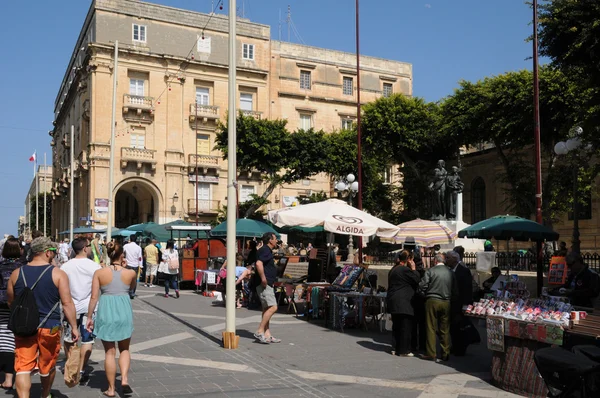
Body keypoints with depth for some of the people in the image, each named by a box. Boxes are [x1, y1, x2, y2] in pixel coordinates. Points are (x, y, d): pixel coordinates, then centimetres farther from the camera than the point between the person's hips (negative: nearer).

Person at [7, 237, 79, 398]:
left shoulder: (17, 273, 2)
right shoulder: (58, 274, -9)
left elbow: (10, 302, 14)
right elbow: (67, 303, -12)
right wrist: (74, 327, -5)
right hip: (49, 327, -1)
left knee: (23, 367, 2)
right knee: (48, 366, 18)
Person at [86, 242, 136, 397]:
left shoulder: (99, 272, -3)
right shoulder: (131, 273, -1)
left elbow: (94, 297, -4)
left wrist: (89, 317, 4)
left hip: (105, 312, 0)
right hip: (124, 311, 0)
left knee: (110, 352, 10)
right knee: (124, 349, 18)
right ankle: (124, 379, -2)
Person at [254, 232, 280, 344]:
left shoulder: (267, 251, 20)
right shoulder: (265, 250, -13)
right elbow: (259, 264, -29)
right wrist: (263, 278, -26)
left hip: (267, 284, 11)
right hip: (264, 284, -11)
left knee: (266, 308, 10)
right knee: (273, 307, -15)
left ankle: (267, 335, 13)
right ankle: (260, 332, -13)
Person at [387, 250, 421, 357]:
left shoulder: (393, 269, 15)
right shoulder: (405, 269, -14)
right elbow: (417, 280, -10)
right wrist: (413, 268, -1)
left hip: (393, 302, 9)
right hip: (403, 303, -9)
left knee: (396, 326, 13)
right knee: (406, 326, -3)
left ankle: (395, 348, 17)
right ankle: (404, 350, -1)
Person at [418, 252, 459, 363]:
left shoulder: (430, 271, -8)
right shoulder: (450, 272, 3)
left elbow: (422, 286, -10)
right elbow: (455, 291, 5)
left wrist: (427, 292, 10)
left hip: (432, 301, -3)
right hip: (446, 302, 3)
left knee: (431, 328, 4)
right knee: (445, 329, 9)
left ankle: (431, 354, 5)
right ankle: (445, 354, 13)